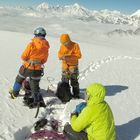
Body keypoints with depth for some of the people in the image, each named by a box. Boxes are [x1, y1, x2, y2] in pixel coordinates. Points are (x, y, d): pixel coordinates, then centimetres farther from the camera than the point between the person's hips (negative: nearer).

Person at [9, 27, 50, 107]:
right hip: (38, 69, 2)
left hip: (27, 67, -2)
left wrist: (28, 60, 7)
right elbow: (44, 60, 3)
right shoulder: (46, 47, -6)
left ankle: (14, 93, 41)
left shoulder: (32, 44, -20)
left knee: (19, 80, 23)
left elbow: (24, 57, -13)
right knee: (35, 85, 14)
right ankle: (37, 100, 16)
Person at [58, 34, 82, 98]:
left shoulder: (75, 45, -9)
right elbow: (59, 54, 8)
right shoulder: (62, 46, 5)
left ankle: (76, 94, 12)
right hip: (65, 66, 5)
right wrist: (62, 57, -17)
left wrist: (69, 57, -23)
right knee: (64, 81, 10)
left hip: (73, 66, -4)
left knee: (74, 81, -1)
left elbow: (78, 55, -14)